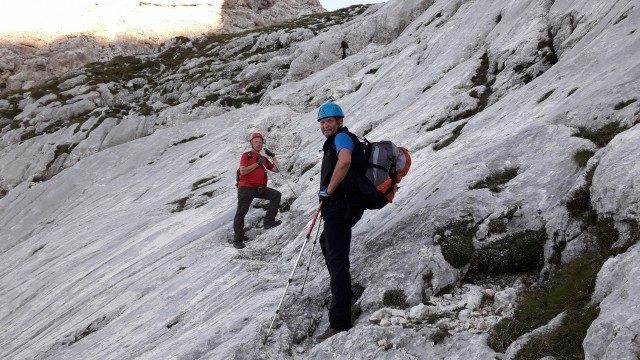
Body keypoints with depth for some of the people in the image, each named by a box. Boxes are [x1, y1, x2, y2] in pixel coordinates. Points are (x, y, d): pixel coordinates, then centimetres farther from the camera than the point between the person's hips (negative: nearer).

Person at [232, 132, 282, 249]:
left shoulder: (264, 159, 16)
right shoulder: (246, 155, 1)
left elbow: (276, 169, 15)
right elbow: (243, 171, -12)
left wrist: (273, 156, 8)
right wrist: (257, 164, -12)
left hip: (260, 188, 5)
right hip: (246, 188, -5)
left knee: (276, 195, -10)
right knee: (241, 212, -4)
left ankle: (268, 221, -7)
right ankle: (238, 239, 3)